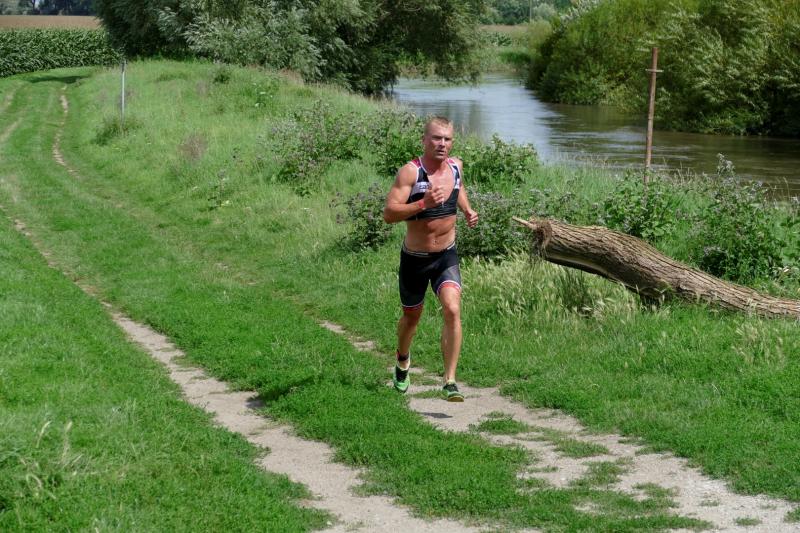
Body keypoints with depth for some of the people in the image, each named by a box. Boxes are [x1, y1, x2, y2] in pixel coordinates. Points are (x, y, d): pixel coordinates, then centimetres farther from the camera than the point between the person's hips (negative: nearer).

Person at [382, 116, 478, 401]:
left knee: (452, 311, -20)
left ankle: (450, 381, -18)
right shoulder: (410, 172, -19)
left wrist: (468, 211, 7)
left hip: (447, 256, 2)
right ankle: (402, 360, 50)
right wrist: (423, 203, -38)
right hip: (414, 259, -2)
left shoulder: (456, 166, -2)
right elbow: (389, 213, -27)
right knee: (412, 316, 18)